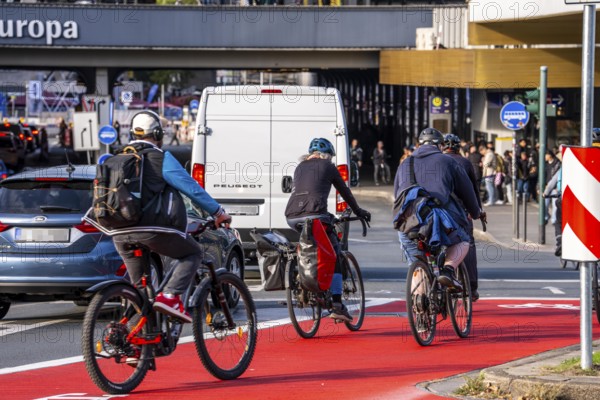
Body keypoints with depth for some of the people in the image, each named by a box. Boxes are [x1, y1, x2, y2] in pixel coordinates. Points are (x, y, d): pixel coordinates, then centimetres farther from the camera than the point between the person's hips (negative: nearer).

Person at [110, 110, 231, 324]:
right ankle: (170, 296, -8)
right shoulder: (161, 159, -1)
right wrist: (217, 212, 6)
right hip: (152, 230, -6)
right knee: (193, 253, 14)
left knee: (139, 287, 19)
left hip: (121, 235, 6)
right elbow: (192, 188, -2)